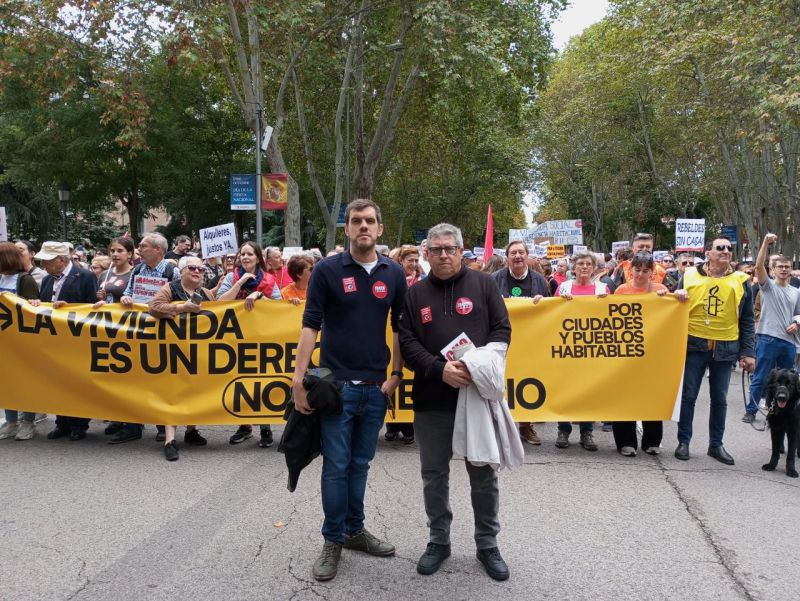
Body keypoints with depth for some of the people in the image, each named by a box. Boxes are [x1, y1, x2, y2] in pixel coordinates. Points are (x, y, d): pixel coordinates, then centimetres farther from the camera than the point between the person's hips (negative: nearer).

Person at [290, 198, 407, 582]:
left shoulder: (394, 274, 5)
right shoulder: (327, 270, -4)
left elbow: (400, 328, 10)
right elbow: (310, 325, -6)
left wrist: (396, 375, 3)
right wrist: (299, 378, -12)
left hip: (376, 387, 3)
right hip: (336, 384, -3)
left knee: (360, 464, 14)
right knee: (336, 466, 3)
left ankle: (354, 530, 28)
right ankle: (333, 540, 15)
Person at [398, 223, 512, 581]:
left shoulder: (483, 285, 4)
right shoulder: (415, 294, 7)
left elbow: (502, 329, 0)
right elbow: (407, 343, 0)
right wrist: (439, 369, -17)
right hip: (431, 400, 1)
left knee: (483, 475, 7)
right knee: (434, 475, 11)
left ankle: (487, 544, 23)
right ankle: (439, 541, 27)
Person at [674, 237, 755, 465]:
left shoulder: (740, 281, 5)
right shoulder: (690, 276, 1)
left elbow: (746, 321, 6)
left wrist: (748, 352, 1)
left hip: (725, 348, 1)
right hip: (694, 344, -1)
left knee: (720, 399, 9)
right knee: (688, 395, 4)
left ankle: (716, 444, 21)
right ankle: (683, 441, 14)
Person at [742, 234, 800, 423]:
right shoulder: (768, 285, 0)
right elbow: (759, 266, -16)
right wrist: (765, 243, -25)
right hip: (768, 339, -5)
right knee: (760, 378, -2)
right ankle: (751, 411, 6)